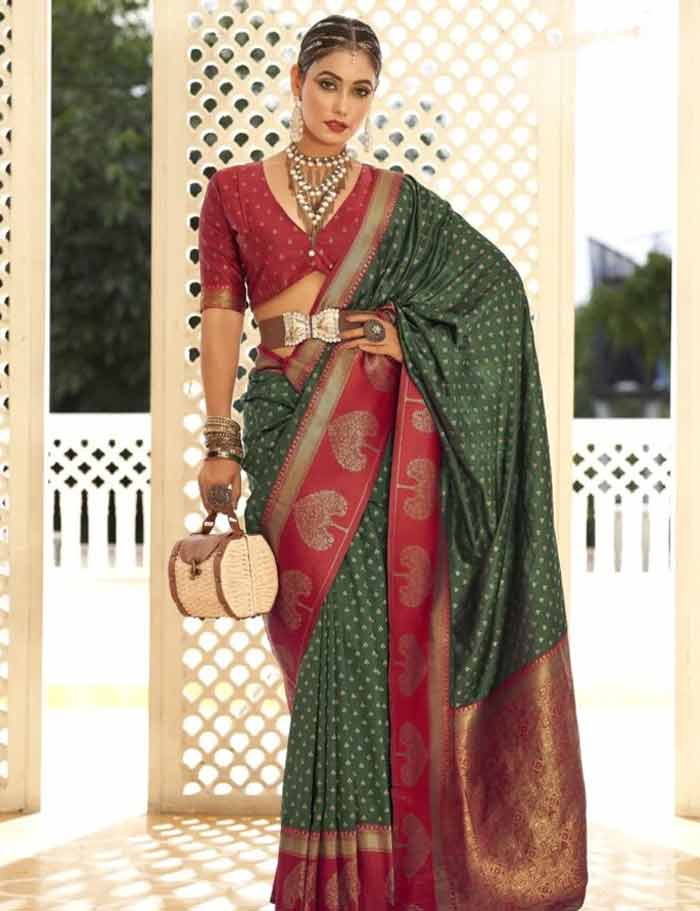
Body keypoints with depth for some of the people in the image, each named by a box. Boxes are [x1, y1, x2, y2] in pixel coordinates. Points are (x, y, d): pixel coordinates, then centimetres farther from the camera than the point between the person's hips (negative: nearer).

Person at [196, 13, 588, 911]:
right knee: (323, 632, 1)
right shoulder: (234, 190, 9)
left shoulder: (398, 201, 9)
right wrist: (219, 442, -2)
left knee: (370, 633, -5)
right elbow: (221, 317, 5)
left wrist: (405, 339, -3)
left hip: (381, 432, 0)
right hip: (288, 432, 1)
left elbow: (498, 285, 8)